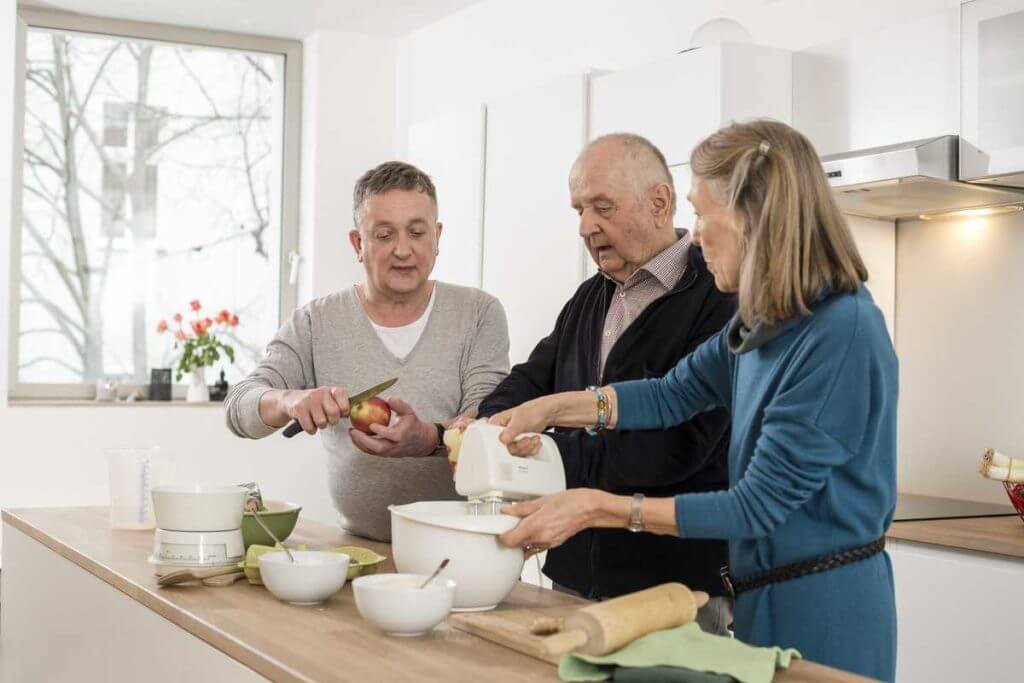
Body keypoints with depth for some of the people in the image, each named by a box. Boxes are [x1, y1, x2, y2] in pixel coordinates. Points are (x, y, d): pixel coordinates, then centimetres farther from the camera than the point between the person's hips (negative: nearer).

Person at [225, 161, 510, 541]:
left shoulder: (479, 314, 5)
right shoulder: (316, 323, 8)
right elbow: (239, 406, 1)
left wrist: (430, 439, -28)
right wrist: (291, 401, -23)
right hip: (360, 548, 1)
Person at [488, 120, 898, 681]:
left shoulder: (842, 333, -24)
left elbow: (758, 506, -23)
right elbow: (676, 394, 13)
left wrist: (596, 508, -22)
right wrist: (550, 409, 2)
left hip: (823, 612, -8)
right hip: (765, 593, 8)